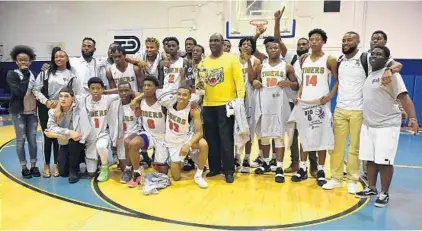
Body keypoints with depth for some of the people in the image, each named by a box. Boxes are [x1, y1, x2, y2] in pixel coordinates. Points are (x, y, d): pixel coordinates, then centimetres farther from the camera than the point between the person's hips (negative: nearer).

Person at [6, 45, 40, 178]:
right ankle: (24, 168, 13)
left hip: (32, 111, 3)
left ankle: (33, 166, 17)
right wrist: (26, 75, -17)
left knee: (32, 139, 7)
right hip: (18, 112, -3)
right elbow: (19, 92, -20)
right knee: (21, 139, 3)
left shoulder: (33, 74, 6)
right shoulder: (12, 74, -6)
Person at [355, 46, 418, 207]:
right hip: (368, 124, 7)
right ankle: (371, 188, 26)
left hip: (387, 125, -7)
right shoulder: (369, 75, 11)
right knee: (370, 159, 12)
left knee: (384, 161, -3)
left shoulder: (391, 73, -10)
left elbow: (404, 97, -17)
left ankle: (384, 194, 11)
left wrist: (412, 118, -28)